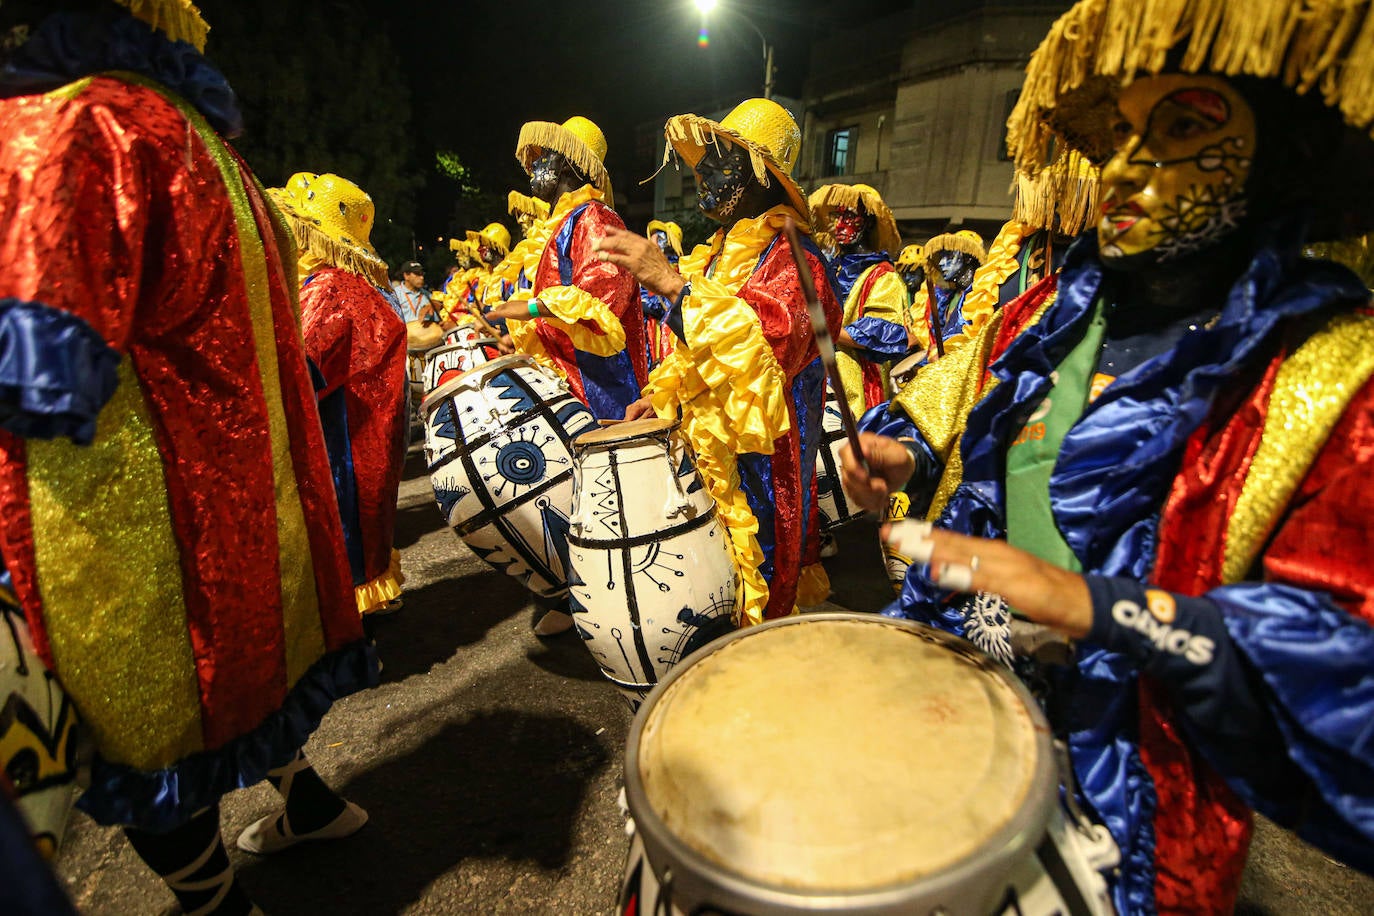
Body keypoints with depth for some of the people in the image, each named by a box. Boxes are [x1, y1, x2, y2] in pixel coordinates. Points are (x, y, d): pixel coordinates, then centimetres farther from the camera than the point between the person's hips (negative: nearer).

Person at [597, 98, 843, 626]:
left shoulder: (792, 259, -11)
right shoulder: (717, 255, 15)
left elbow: (767, 344, -32)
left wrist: (672, 282, -35)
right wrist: (660, 395, 12)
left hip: (757, 461, -8)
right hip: (706, 451, 8)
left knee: (744, 606, 0)